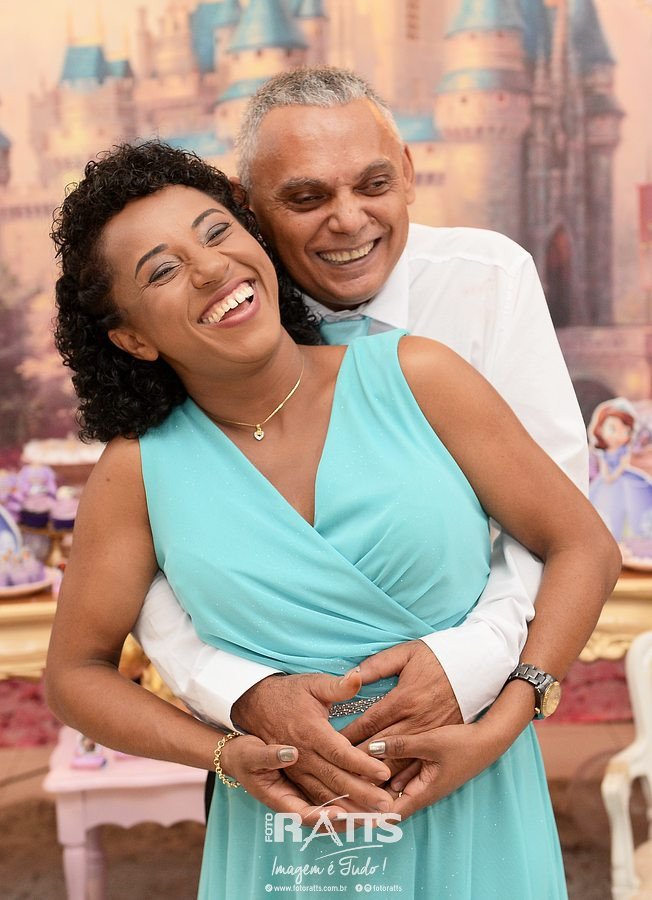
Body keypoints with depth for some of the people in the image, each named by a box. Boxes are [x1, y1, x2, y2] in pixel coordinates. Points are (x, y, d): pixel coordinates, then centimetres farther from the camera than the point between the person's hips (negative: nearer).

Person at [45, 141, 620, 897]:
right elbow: (75, 673, 1)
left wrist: (498, 729, -17)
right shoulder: (138, 472, -8)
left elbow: (584, 548, -6)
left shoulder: (412, 378, -10)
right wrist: (225, 756, -14)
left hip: (473, 809, 0)